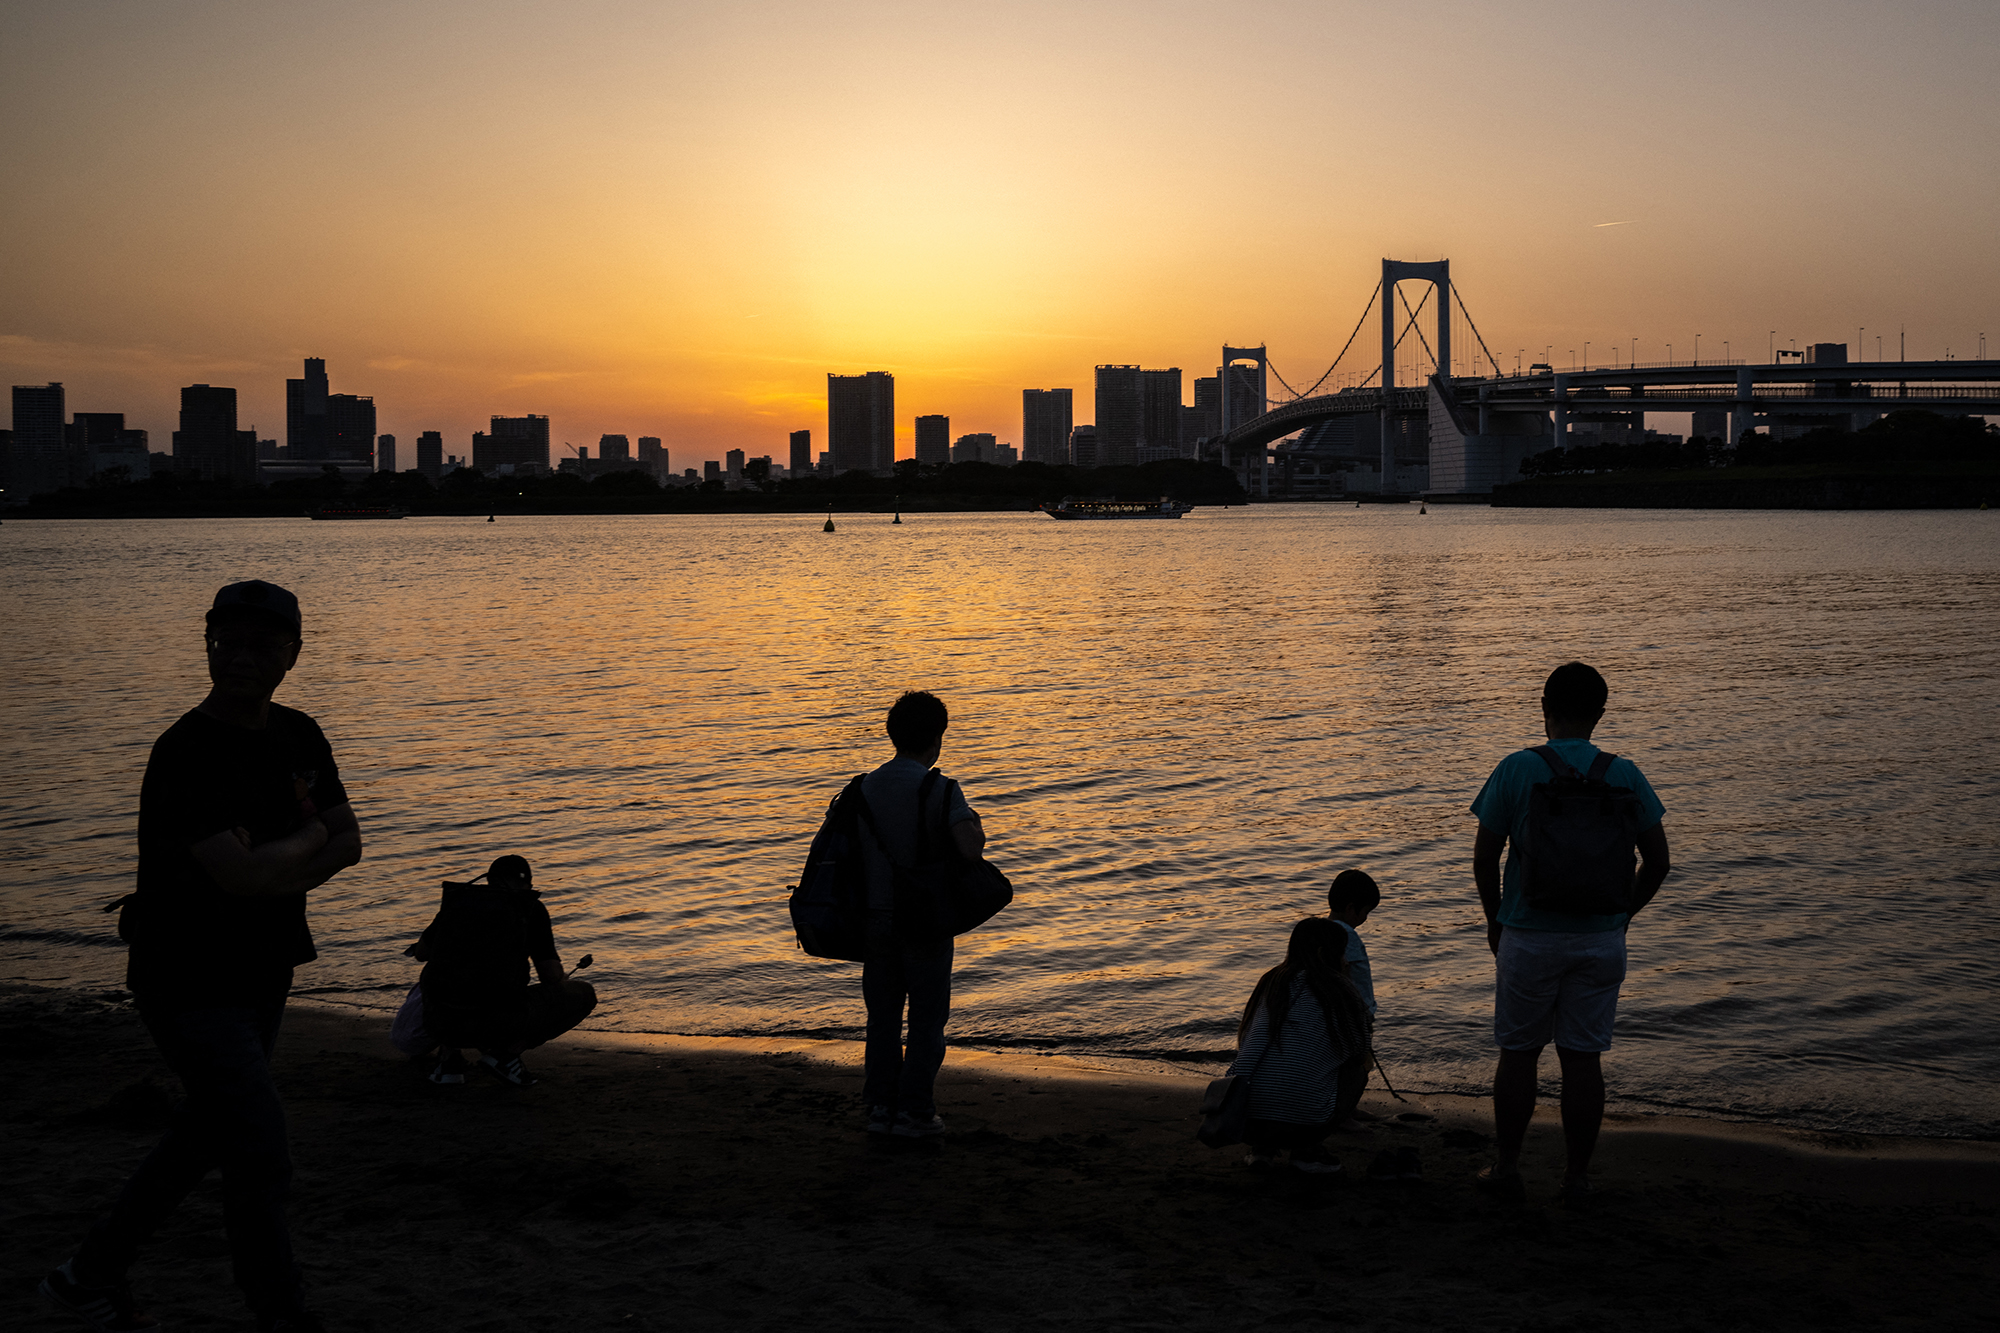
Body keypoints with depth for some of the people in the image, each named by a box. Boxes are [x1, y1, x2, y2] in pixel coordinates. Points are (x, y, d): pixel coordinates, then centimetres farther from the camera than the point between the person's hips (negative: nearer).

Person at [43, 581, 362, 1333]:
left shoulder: (299, 736, 4)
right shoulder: (186, 755, -21)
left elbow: (348, 841, 9)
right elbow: (242, 874, -29)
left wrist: (281, 876, -10)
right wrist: (306, 839, -10)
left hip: (261, 974, 9)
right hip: (191, 982, -9)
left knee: (210, 1134, 20)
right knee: (263, 1159, -10)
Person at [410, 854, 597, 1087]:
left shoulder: (458, 898, 18)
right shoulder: (531, 908, 7)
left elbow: (421, 952, 32)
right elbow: (551, 976, 4)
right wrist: (563, 979, 29)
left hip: (443, 1022, 4)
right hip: (498, 1024, -4)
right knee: (583, 995, 16)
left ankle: (450, 1055, 16)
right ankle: (505, 1051, 3)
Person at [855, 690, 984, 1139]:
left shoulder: (865, 788, 2)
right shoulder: (940, 790, -13)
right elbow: (970, 849, -24)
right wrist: (976, 827, -2)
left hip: (876, 915, 4)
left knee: (883, 1016, 13)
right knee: (927, 1018, 6)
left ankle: (880, 1106, 15)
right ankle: (914, 1112, 7)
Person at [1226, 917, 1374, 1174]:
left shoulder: (1271, 983, 12)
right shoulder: (1339, 990, 2)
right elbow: (1360, 1047, 18)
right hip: (1303, 1121, -4)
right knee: (1356, 1068, 21)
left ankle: (1262, 1147, 17)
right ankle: (1309, 1149, 11)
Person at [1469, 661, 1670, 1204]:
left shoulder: (1517, 770, -9)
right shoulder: (1624, 775, -2)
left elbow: (1484, 858, -5)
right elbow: (1657, 861, 1)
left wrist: (1494, 917, 10)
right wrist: (1622, 915, 14)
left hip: (1529, 936, -2)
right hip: (1600, 940, 2)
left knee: (1519, 1053, 10)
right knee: (1583, 1057, 8)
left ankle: (1507, 1169, 18)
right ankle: (1577, 1175, 14)